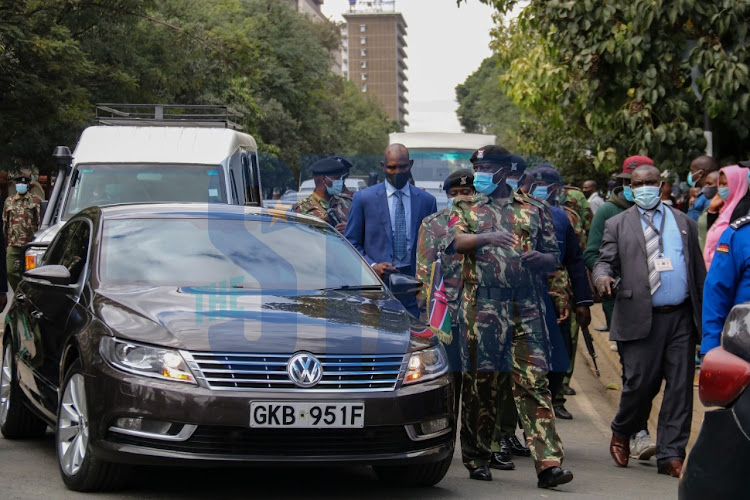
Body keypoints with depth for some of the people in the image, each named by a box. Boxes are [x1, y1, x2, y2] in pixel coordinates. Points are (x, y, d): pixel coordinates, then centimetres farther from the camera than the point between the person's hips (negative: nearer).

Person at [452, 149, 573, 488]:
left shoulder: (533, 211, 15)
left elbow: (554, 256, 16)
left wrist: (539, 258, -7)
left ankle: (548, 463, -12)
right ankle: (477, 459, 16)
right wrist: (487, 237, -25)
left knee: (534, 382, -7)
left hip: (526, 307, 0)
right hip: (482, 305, 0)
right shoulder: (467, 208, 12)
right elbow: (457, 240, -7)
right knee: (480, 383, 3)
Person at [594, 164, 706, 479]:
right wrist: (603, 276, -20)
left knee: (680, 388, 0)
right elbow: (605, 261, 5)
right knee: (640, 384, -5)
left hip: (681, 318, 2)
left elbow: (698, 270, 16)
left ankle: (671, 456, 6)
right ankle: (621, 433, 24)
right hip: (640, 319, -2)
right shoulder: (617, 225, 10)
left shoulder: (684, 223, 16)